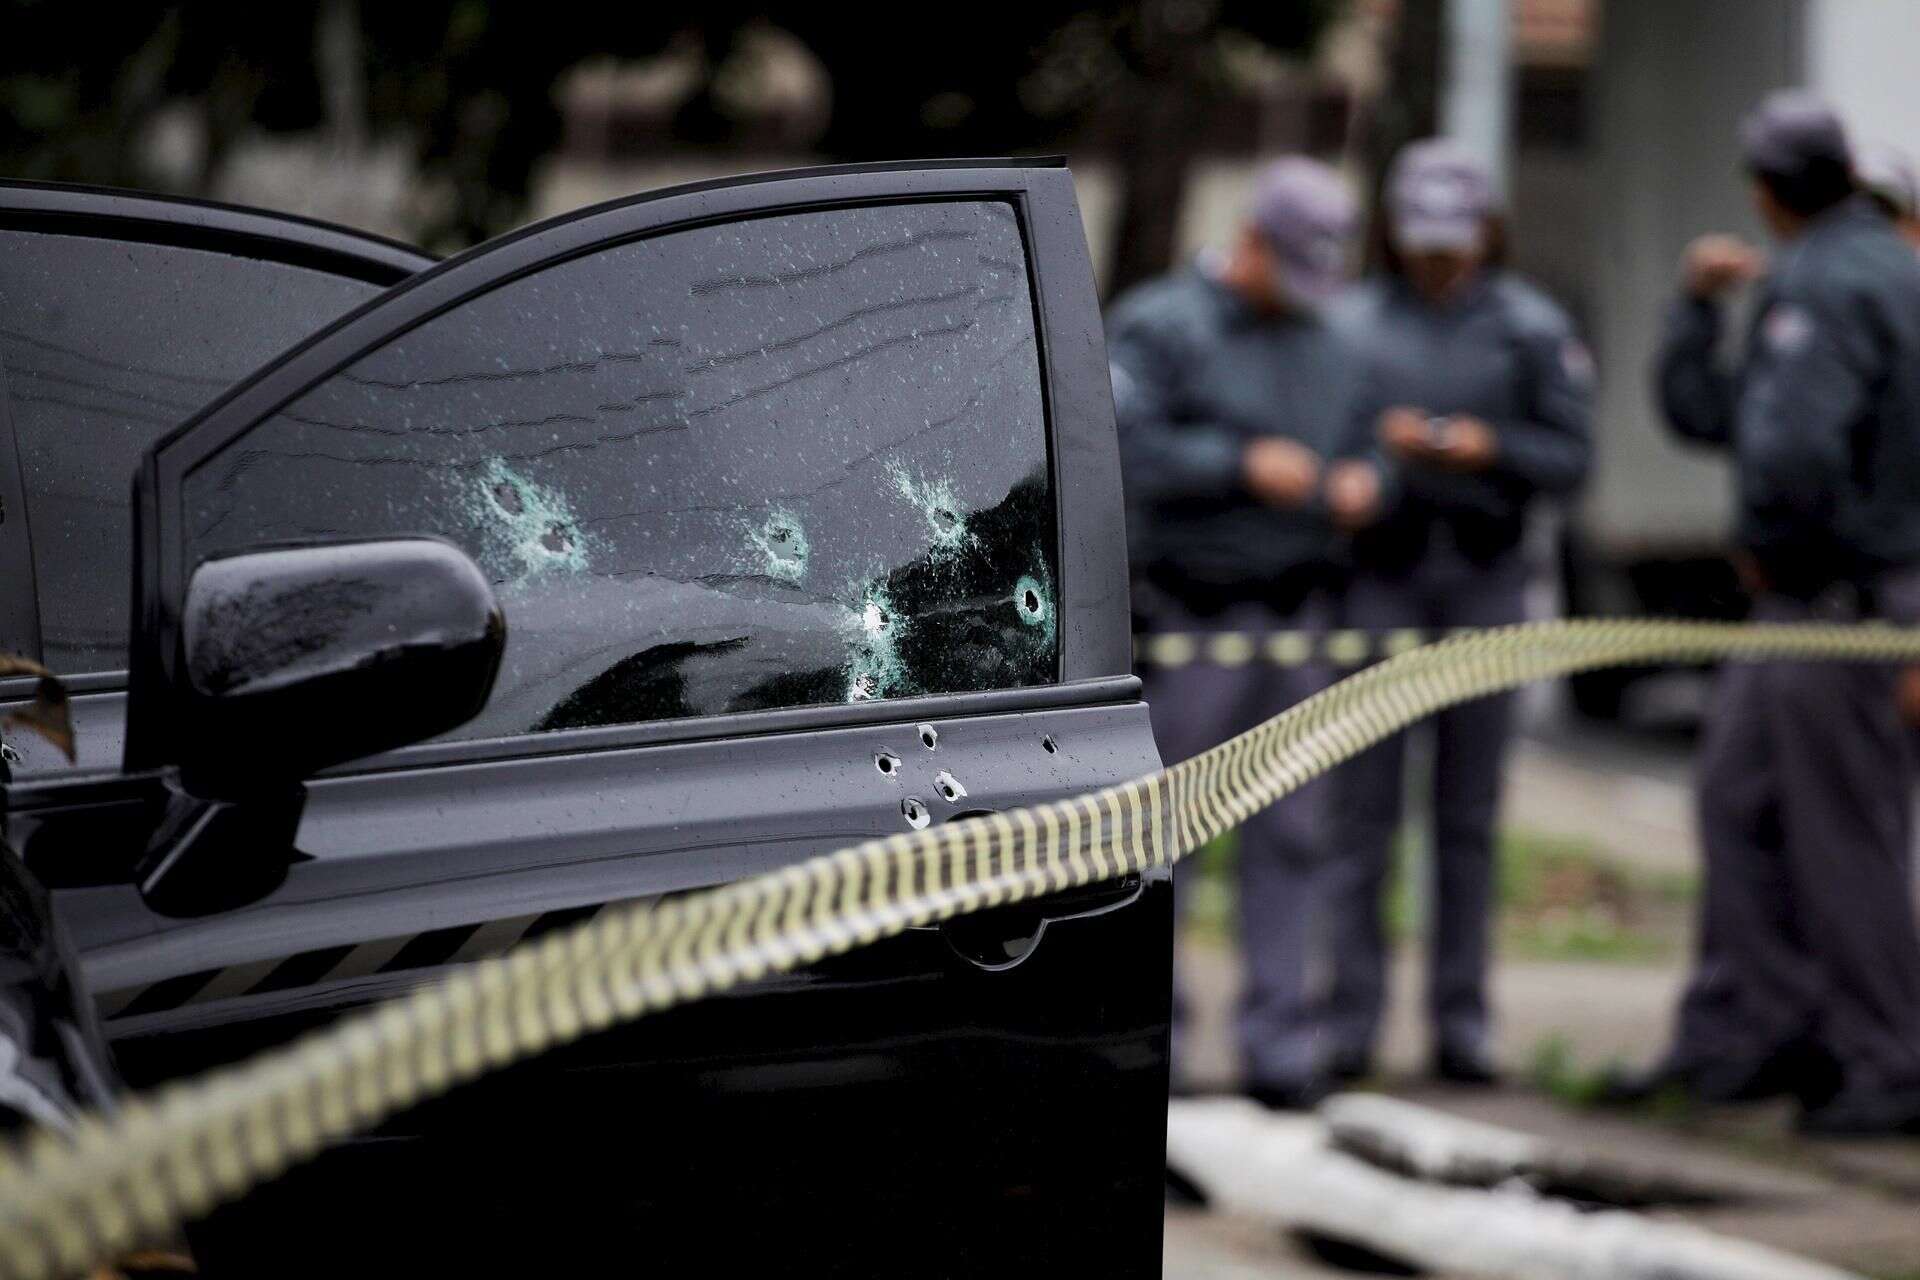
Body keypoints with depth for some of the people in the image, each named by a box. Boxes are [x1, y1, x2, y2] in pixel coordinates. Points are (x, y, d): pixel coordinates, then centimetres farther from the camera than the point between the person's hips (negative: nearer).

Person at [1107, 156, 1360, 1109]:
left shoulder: (1323, 344, 15)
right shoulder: (1160, 327, -5)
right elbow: (1124, 447, -17)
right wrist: (1243, 464, -22)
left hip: (1295, 615, 5)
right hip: (1193, 623, -5)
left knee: (1288, 836, 4)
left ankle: (1280, 1043, 6)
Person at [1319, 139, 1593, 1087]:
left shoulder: (1531, 328, 5)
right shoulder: (1352, 325, 3)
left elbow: (1569, 458, 3)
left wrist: (1489, 446, -15)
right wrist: (1347, 478, -25)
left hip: (1485, 576, 1)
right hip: (1379, 572, -1)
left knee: (1468, 810, 3)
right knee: (1363, 804, -4)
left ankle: (1460, 1023, 7)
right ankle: (1350, 1018, 0)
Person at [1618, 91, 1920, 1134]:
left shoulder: (1821, 287, -17)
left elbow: (1791, 448, -32)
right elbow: (1701, 413, 19)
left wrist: (1763, 546, -15)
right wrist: (1697, 305, 8)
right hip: (1798, 613, 10)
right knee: (1741, 802, 14)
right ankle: (1742, 1037, 16)